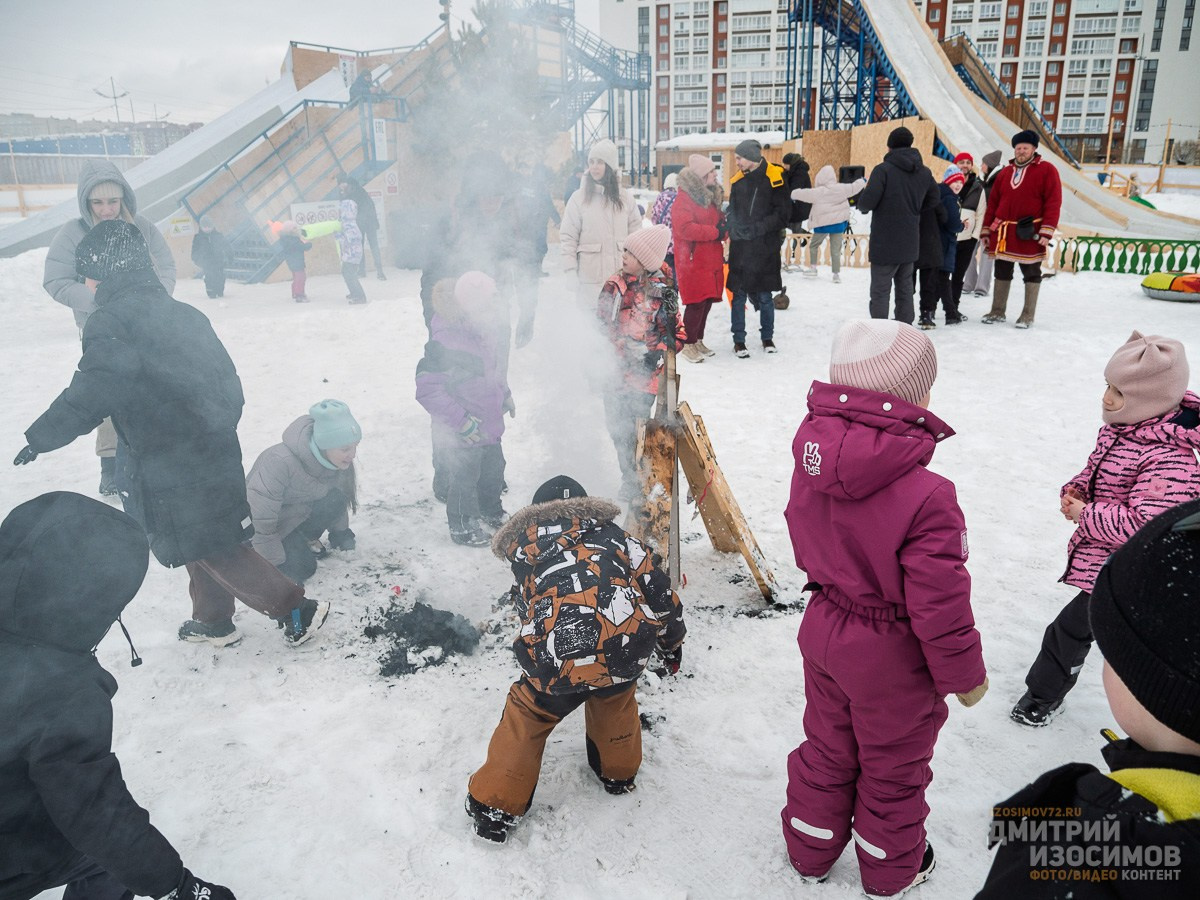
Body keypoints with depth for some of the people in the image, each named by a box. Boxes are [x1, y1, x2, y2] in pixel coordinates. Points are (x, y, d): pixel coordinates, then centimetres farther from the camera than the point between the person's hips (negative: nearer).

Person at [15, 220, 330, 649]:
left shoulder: (110, 323, -16)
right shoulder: (182, 312, 8)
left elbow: (87, 397, -17)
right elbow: (227, 379, 11)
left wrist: (39, 438, -3)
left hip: (170, 467, -8)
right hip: (214, 449, 8)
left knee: (213, 549, 2)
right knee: (205, 541, 21)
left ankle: (297, 609, 4)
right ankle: (214, 622, 35)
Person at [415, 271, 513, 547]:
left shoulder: (491, 329, -5)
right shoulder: (447, 341, -31)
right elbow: (427, 388, -29)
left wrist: (504, 394, 12)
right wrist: (461, 421, -26)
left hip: (489, 422, 8)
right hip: (462, 432, -8)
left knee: (493, 469, 25)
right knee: (464, 479, 11)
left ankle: (491, 512, 50)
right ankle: (463, 527, 34)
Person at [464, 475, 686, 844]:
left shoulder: (526, 543, 19)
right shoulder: (612, 533, 23)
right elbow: (656, 585, 22)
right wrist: (672, 641, 35)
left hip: (559, 661, -3)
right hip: (628, 652, 3)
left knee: (527, 716, 22)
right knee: (615, 696, 35)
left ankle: (495, 807, 29)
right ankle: (619, 773, 49)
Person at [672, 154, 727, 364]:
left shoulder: (712, 195, 17)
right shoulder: (684, 198, -11)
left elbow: (720, 221, 23)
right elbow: (685, 228, -22)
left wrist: (724, 230, -1)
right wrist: (715, 232, -17)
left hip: (712, 259, 8)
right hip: (693, 260, -8)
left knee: (707, 302, 11)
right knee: (696, 303, -8)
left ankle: (698, 340, 23)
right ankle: (688, 344, 3)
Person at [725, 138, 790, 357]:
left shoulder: (774, 178, -7)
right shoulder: (737, 180, 7)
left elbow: (783, 213, -9)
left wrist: (757, 228, -16)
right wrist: (734, 227, -8)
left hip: (765, 249, -3)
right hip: (740, 247, 3)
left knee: (765, 296, 7)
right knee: (739, 295, 4)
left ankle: (767, 337, 24)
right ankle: (739, 340, 14)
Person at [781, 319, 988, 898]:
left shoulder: (811, 463, -13)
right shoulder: (926, 497, -33)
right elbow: (938, 600, -24)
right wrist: (962, 673, -7)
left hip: (824, 631, 6)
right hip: (893, 659, -5)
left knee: (826, 746, 27)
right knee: (893, 765, 21)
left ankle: (809, 850, 48)